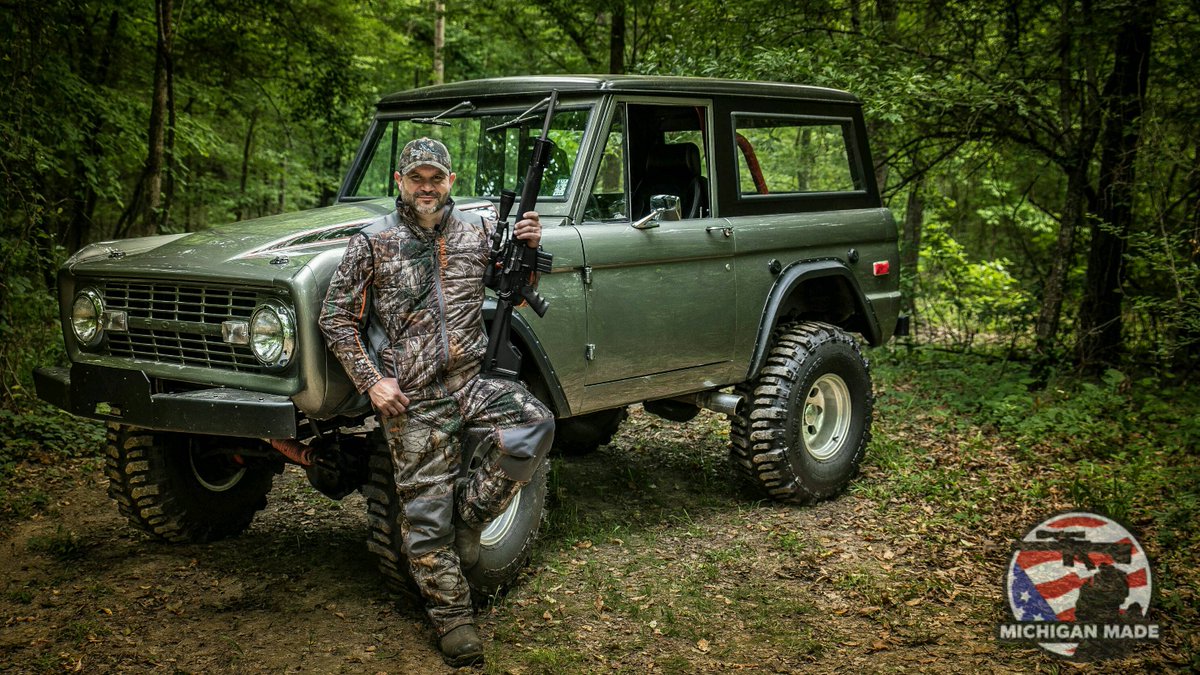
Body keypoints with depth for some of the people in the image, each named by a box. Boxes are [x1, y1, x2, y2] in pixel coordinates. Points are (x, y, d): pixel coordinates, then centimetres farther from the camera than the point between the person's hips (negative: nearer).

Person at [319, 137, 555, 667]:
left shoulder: (478, 230, 7)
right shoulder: (373, 243, -1)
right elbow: (336, 317, 1)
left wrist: (526, 249, -3)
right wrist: (371, 380, -8)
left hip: (470, 381, 3)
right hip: (410, 399, -2)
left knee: (534, 426, -24)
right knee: (425, 513, 1)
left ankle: (468, 519, -3)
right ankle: (452, 617, 18)